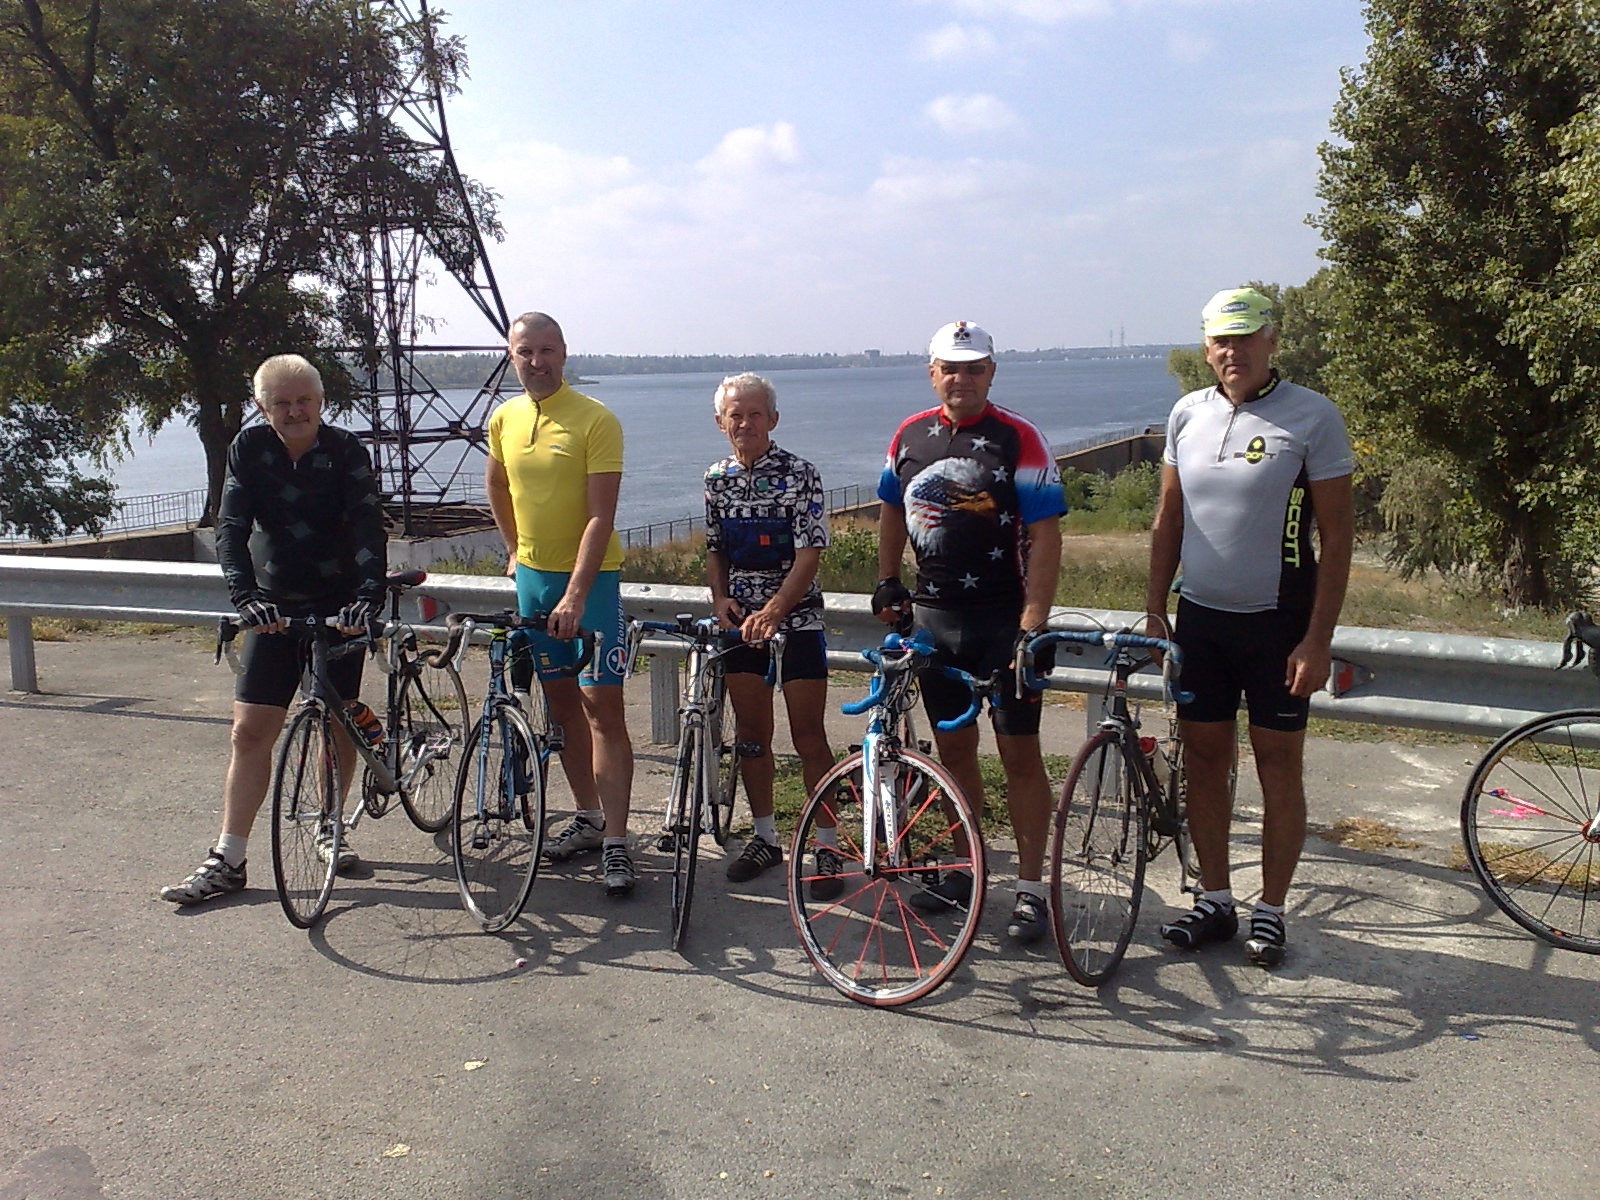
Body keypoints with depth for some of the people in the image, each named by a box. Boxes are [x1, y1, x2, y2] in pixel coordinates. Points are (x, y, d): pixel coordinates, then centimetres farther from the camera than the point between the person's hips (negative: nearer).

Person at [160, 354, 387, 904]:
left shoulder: (346, 451, -9)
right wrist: (246, 596, -26)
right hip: (273, 609, 1)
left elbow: (369, 528, -19)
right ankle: (227, 861, 2)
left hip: (338, 608, -1)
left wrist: (368, 596, -34)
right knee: (250, 730, -3)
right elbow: (231, 527, -10)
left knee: (339, 725, 7)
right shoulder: (249, 448, -3)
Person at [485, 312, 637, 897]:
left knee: (601, 704, -9)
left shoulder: (596, 420, -13)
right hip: (532, 576, 6)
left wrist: (575, 595, -25)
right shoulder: (504, 419, 5)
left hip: (590, 576, -6)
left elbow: (600, 518, -18)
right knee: (560, 701, 12)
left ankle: (615, 843, -6)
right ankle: (588, 817, 25)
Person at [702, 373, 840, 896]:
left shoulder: (799, 474, -10)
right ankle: (765, 837, 24)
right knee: (751, 733, 10)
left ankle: (827, 847, 8)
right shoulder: (717, 478, 6)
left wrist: (774, 610, -28)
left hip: (796, 617, -5)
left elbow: (809, 554, -16)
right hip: (740, 620, 5)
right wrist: (720, 597, -3)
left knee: (808, 736, -3)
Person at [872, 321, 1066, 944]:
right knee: (954, 749, 13)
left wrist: (1032, 625, -19)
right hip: (934, 617, 5)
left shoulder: (1018, 439, -9)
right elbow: (892, 510, 21)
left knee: (1019, 752, 0)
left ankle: (1031, 889, 10)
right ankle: (965, 869, 26)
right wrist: (888, 581, 10)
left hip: (1004, 618, -5)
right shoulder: (910, 435, 7)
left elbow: (1045, 535, -13)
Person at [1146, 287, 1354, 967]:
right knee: (1204, 756, 9)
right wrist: (1154, 609, 6)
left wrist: (1317, 640, -13)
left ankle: (1270, 910, 18)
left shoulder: (1312, 417, -8)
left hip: (1278, 621, -4)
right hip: (1200, 615, 4)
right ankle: (1215, 901, 23)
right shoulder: (1188, 414, 5)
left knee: (1278, 761, 5)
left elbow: (1336, 534, -8)